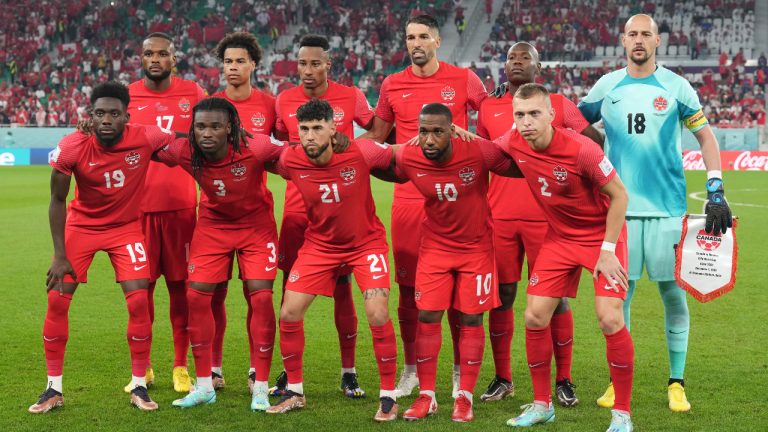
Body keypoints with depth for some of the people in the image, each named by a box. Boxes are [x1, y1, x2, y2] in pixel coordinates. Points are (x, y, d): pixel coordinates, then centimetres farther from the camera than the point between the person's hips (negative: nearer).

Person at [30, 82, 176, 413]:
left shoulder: (146, 138, -24)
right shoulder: (72, 147, -23)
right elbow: (57, 202, -11)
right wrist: (60, 256, -12)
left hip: (127, 227, 0)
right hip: (81, 225, 0)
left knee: (139, 302, -10)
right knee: (57, 301, -4)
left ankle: (139, 386, 7)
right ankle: (54, 389, 9)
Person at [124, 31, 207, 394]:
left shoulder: (193, 93, 3)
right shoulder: (127, 96, 4)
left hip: (181, 204, 0)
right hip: (139, 204, 1)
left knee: (181, 285, 3)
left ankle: (181, 367, 13)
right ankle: (142, 367, 17)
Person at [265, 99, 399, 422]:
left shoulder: (360, 153, -24)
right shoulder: (290, 162, -17)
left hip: (366, 242, -3)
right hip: (319, 244, 3)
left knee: (378, 315, -16)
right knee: (288, 314, -2)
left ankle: (388, 396, 1)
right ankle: (295, 391, 18)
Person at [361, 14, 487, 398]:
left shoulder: (463, 80, 2)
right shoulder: (393, 85, 8)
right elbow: (376, 136, 19)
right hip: (407, 198, 2)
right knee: (408, 285, 4)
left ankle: (461, 370, 13)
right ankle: (410, 369, 17)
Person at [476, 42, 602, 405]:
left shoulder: (558, 105, 4)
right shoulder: (489, 108, 11)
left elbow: (598, 143, 7)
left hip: (546, 216, -2)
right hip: (500, 215, 2)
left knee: (553, 297, 0)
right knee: (502, 295, 6)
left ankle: (563, 380, 10)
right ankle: (502, 378, 17)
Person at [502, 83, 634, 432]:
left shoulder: (580, 149, -27)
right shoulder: (514, 143, -11)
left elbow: (619, 195, -17)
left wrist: (607, 249, -18)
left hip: (602, 232, -5)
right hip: (559, 236, 5)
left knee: (610, 319, -16)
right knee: (535, 316, -1)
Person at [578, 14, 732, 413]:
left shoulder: (676, 87, 2)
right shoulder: (606, 87, 7)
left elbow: (706, 137, 4)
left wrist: (716, 190, -5)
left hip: (667, 207, -1)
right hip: (620, 207, 1)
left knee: (673, 292, 2)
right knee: (618, 294, 4)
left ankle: (676, 383, 12)